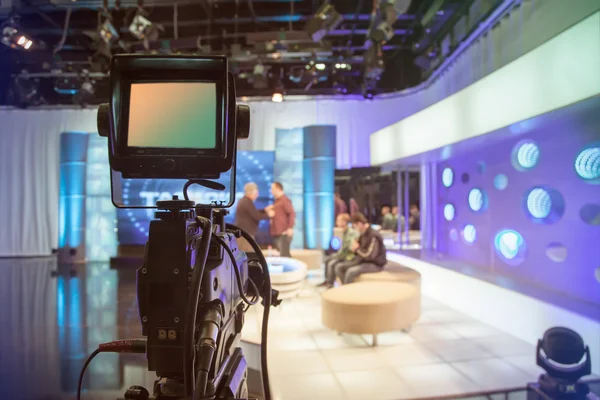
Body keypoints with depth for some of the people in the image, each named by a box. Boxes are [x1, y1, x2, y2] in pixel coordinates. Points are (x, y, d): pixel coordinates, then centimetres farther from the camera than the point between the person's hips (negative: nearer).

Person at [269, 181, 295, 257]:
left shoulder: (285, 200, -9)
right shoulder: (276, 201, 20)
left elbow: (292, 213, -18)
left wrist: (290, 228, -24)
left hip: (284, 233, -10)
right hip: (277, 233, 10)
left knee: (284, 254, -12)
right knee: (283, 254, 13)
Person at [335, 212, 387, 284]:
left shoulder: (374, 236, -20)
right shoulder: (363, 235, 7)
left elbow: (370, 256, -27)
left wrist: (357, 248, -13)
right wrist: (354, 248, -7)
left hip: (375, 264, -9)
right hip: (363, 261, 9)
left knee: (351, 271, -32)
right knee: (339, 267, -2)